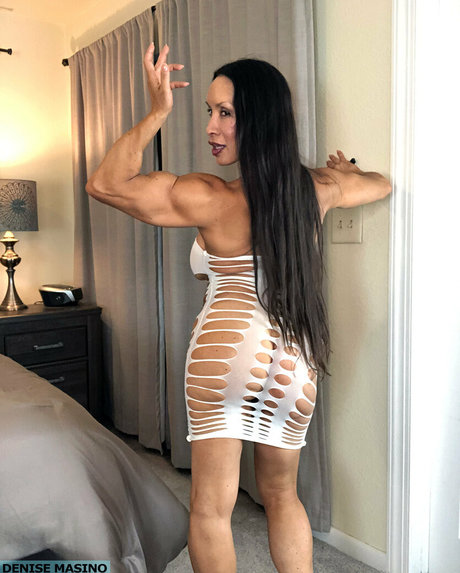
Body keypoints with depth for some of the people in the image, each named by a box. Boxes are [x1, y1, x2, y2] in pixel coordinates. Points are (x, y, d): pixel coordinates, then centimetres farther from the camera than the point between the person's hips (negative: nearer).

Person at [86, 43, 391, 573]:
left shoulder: (210, 199, -12)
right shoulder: (318, 189, 4)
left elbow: (103, 184, -6)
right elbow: (381, 185, 26)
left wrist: (156, 113, -6)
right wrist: (345, 170, 46)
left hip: (228, 348, -6)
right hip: (296, 360, 6)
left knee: (211, 509, 9)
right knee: (281, 495, 24)